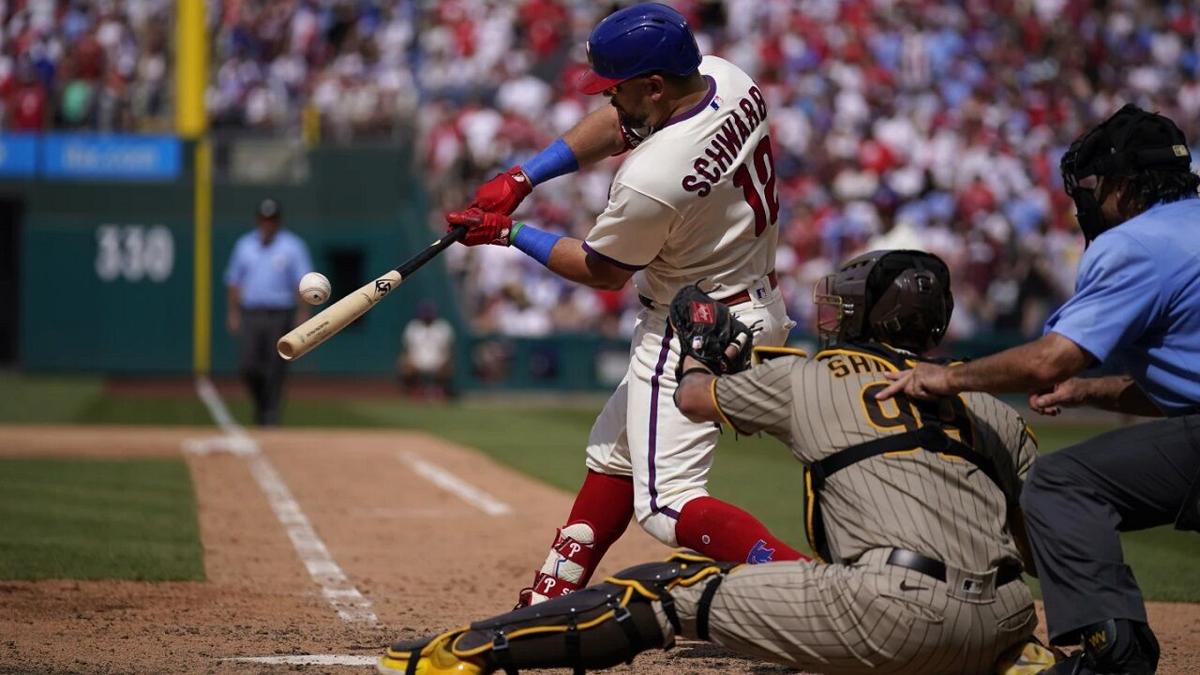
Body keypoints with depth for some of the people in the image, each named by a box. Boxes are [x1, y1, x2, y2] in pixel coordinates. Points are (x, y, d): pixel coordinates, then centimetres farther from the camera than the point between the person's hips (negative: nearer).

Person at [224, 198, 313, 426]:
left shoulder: (292, 246, 2)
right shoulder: (245, 244, 12)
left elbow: (303, 282, -3)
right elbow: (233, 280, 15)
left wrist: (303, 314, -12)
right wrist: (232, 313, 8)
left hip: (280, 315, -2)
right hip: (251, 315, 2)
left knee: (275, 369, -4)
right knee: (249, 367, -6)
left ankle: (271, 415, 5)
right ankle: (260, 406, 18)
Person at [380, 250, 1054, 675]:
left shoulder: (805, 379, 16)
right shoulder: (992, 411, 24)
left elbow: (694, 397, 33)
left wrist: (698, 345, 54)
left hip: (893, 614, -4)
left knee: (676, 590, 6)